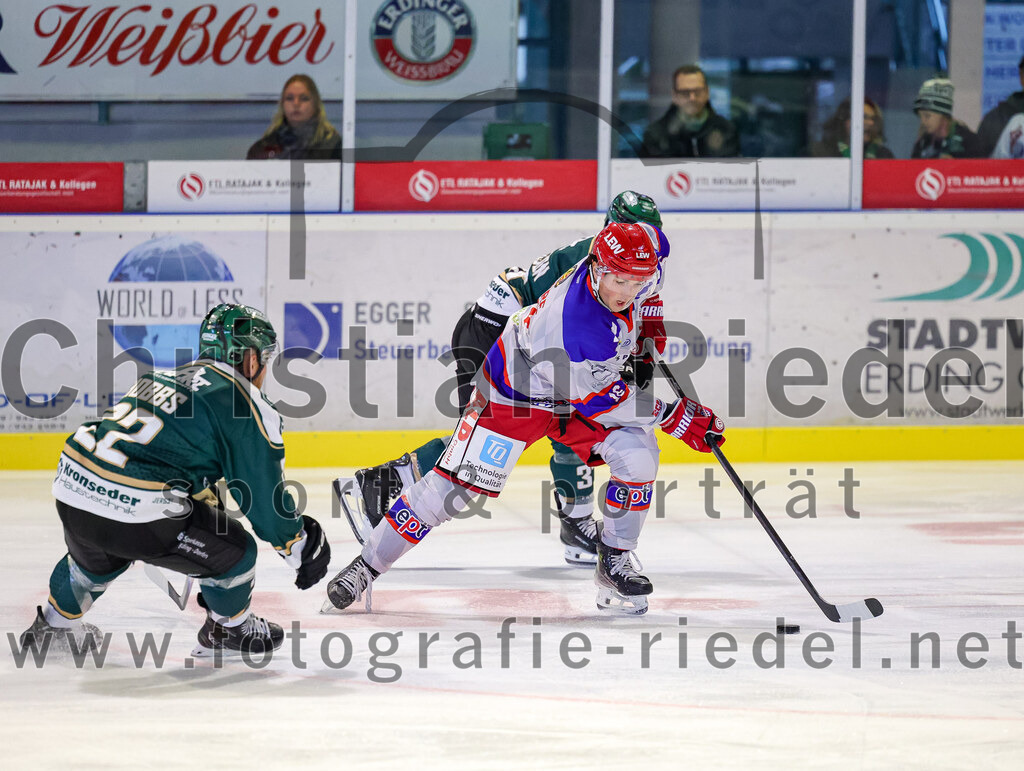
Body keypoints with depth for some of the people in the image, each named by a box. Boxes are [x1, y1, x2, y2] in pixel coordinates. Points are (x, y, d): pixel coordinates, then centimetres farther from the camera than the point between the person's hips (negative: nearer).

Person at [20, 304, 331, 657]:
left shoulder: (164, 377, 25)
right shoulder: (246, 404, 1)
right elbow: (264, 494, 3)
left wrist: (212, 512, 45)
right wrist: (301, 547, 18)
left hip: (71, 484, 8)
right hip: (133, 509, -8)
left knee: (98, 558, 40)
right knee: (234, 551, 12)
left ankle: (53, 626, 59)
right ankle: (228, 631, 34)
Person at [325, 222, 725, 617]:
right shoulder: (580, 330, -42)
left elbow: (654, 240, 5)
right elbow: (603, 403, -30)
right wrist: (673, 415, -25)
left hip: (584, 385, 7)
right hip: (516, 391, -7)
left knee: (637, 455, -16)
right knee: (454, 485, -10)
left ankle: (615, 561, 3)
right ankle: (367, 566, 5)